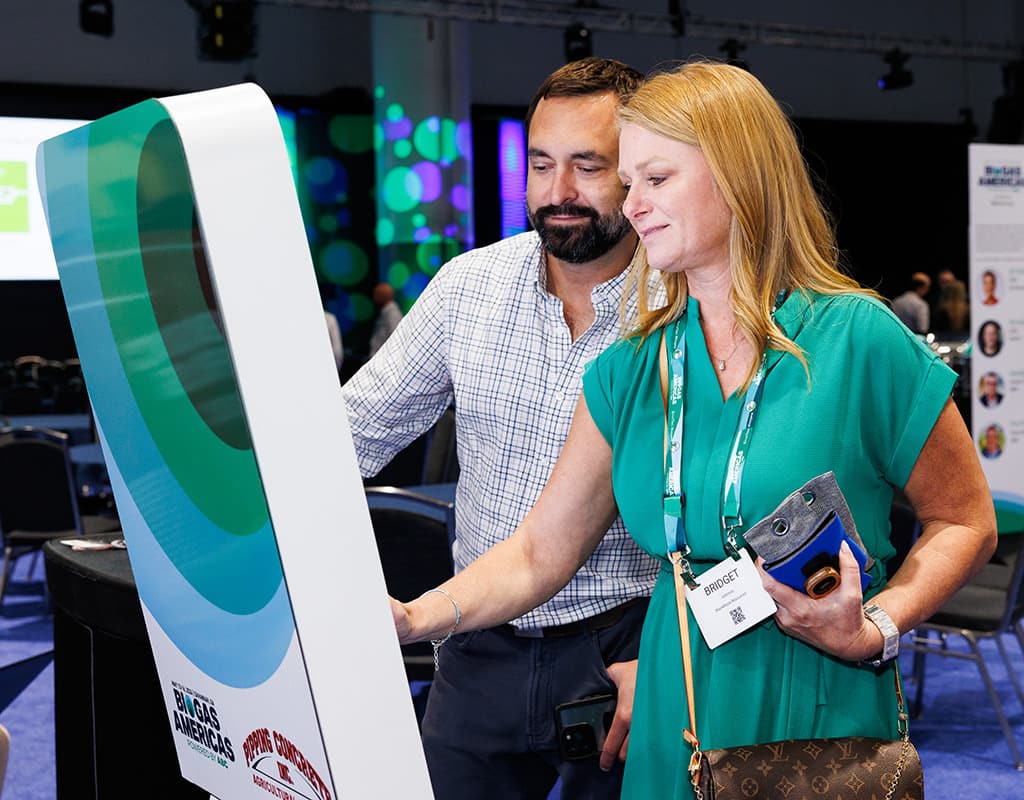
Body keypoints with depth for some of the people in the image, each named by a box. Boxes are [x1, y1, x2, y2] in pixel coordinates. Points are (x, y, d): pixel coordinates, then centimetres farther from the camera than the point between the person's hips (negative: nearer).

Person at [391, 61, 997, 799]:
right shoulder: (629, 372, 3)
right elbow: (539, 553, 4)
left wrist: (873, 630, -17)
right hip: (677, 716, 4)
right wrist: (414, 619, -11)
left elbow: (966, 522, -2)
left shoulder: (856, 339, -9)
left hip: (818, 711, -4)